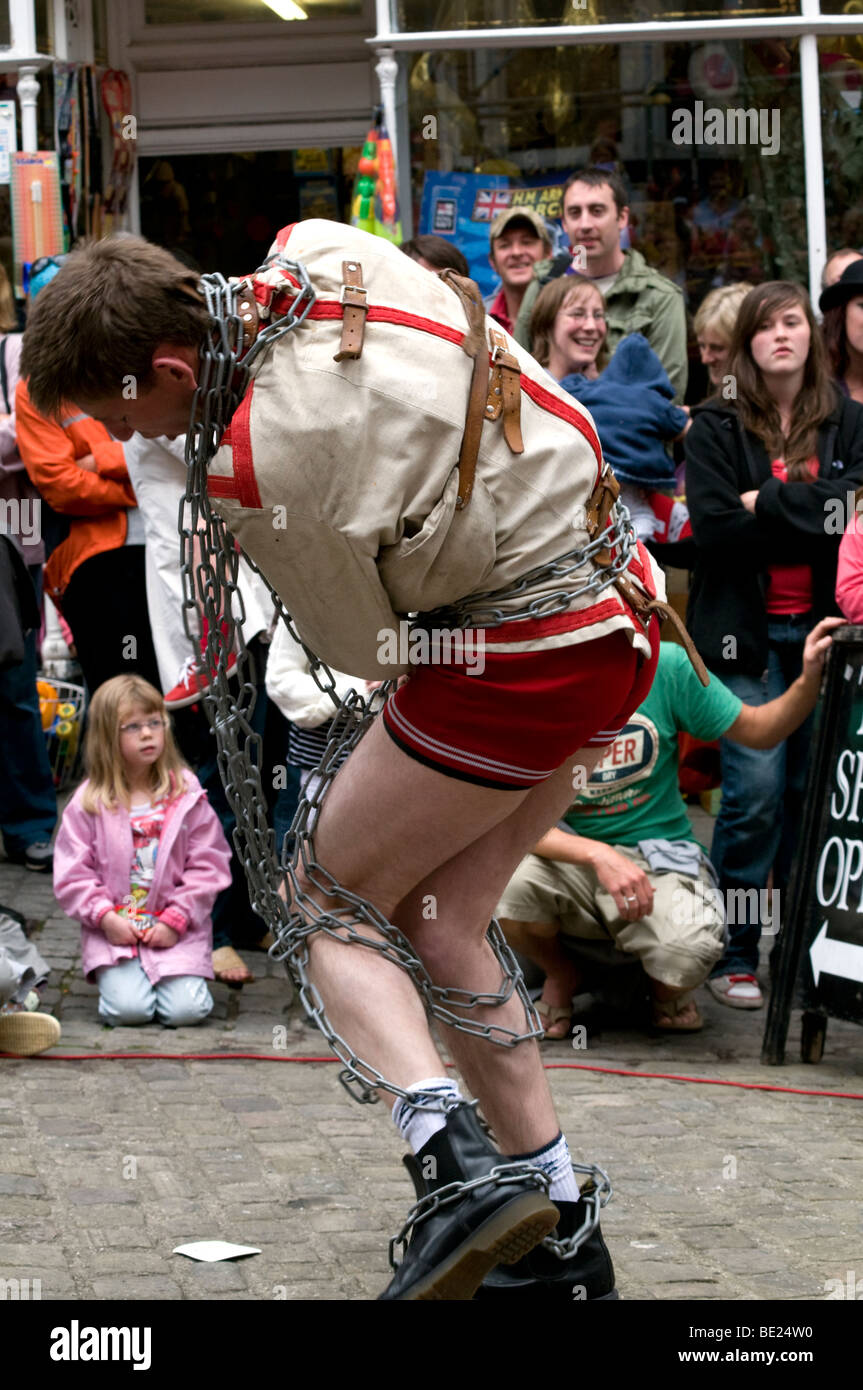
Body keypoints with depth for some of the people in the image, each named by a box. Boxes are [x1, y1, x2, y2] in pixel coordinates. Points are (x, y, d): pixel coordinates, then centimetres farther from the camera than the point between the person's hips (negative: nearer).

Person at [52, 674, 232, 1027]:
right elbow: (71, 875, 0)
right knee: (128, 1009, -20)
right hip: (115, 929, 0)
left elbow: (207, 866, -1)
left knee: (186, 1010, -17)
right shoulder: (89, 803, 0)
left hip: (176, 930, 0)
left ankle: (182, 978, 16)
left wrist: (176, 920, -10)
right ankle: (115, 976, 13)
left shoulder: (187, 796, 1)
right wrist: (104, 916, -13)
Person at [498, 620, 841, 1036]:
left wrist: (809, 680, -15)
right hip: (571, 856, 0)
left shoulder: (665, 665, -6)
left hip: (657, 854, 0)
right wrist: (598, 855, -32)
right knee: (504, 882, -34)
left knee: (688, 948, -34)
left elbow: (757, 730, 6)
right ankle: (561, 974, 4)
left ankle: (665, 987, 9)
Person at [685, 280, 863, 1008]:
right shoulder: (716, 428, 5)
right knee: (756, 792, -11)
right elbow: (714, 526, -8)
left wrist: (769, 504, -10)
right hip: (747, 632, -2)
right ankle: (734, 956, -2)